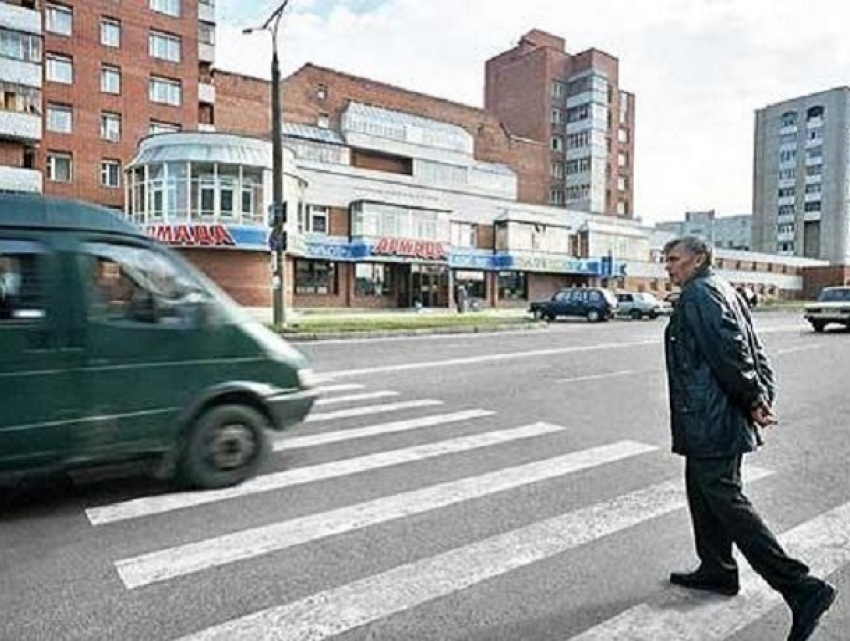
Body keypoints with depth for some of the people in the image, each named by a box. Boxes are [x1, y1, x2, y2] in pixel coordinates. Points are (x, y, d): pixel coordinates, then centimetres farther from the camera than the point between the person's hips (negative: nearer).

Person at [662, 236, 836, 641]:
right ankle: (716, 571, 33)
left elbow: (730, 351, -22)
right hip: (720, 421, 11)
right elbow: (755, 352, 16)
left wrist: (753, 400, -14)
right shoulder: (723, 290, 17)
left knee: (726, 501, -5)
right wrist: (762, 397, 8)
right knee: (703, 493, 20)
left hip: (709, 422, -11)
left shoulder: (699, 294, -14)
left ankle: (801, 588, 0)